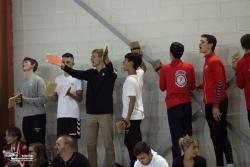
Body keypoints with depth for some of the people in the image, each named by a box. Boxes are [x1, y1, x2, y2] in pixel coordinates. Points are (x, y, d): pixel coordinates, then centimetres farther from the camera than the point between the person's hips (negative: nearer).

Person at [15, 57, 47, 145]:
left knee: (38, 143, -8)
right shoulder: (24, 82, 15)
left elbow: (43, 99, -14)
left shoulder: (38, 80, -5)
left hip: (37, 116, -7)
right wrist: (19, 102, -1)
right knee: (29, 143, 8)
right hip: (26, 117, 7)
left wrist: (26, 99, -14)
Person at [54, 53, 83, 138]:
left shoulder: (76, 78, -2)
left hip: (73, 115, -5)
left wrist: (70, 93, -22)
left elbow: (79, 98, -4)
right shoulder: (58, 79, 13)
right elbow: (55, 98, 16)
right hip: (60, 114, 5)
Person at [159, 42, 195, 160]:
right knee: (187, 135, 12)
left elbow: (162, 87, 5)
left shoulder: (165, 69, -7)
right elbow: (192, 86, 11)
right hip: (186, 104, 3)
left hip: (173, 106, -3)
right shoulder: (189, 67, 0)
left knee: (176, 137, -1)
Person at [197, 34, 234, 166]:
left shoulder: (214, 61, -14)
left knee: (221, 135, -8)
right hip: (209, 104, 9)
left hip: (217, 104, -9)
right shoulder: (207, 61, 14)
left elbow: (220, 83, -18)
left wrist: (216, 106, -20)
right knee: (215, 135, 11)